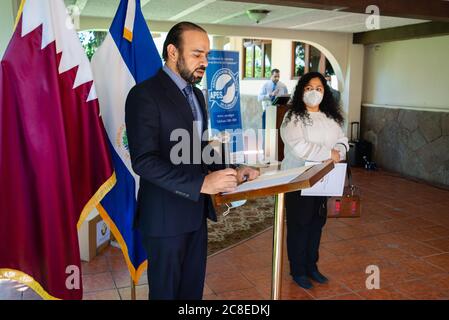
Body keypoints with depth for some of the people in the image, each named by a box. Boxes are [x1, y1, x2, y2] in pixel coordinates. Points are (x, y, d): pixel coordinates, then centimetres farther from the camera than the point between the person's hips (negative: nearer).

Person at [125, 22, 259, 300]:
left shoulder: (196, 94, 12)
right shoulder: (145, 94, -15)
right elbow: (144, 161, -22)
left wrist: (230, 172, 1)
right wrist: (202, 183, -29)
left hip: (196, 211, 8)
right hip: (166, 214, -7)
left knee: (193, 287, 19)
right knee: (166, 289, 12)